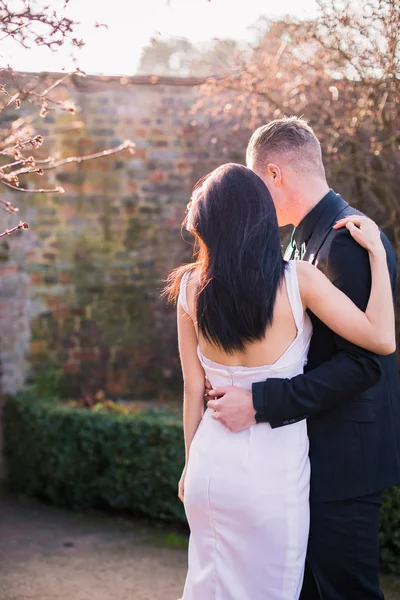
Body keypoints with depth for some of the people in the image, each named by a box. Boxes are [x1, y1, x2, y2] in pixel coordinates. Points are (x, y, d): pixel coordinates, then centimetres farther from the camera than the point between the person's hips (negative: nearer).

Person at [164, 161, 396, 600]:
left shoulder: (191, 287, -5)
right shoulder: (298, 280, -14)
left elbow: (193, 389, 2)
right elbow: (381, 339, -16)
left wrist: (190, 463, 15)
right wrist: (376, 251, -7)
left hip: (211, 461, 4)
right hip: (272, 468, -3)